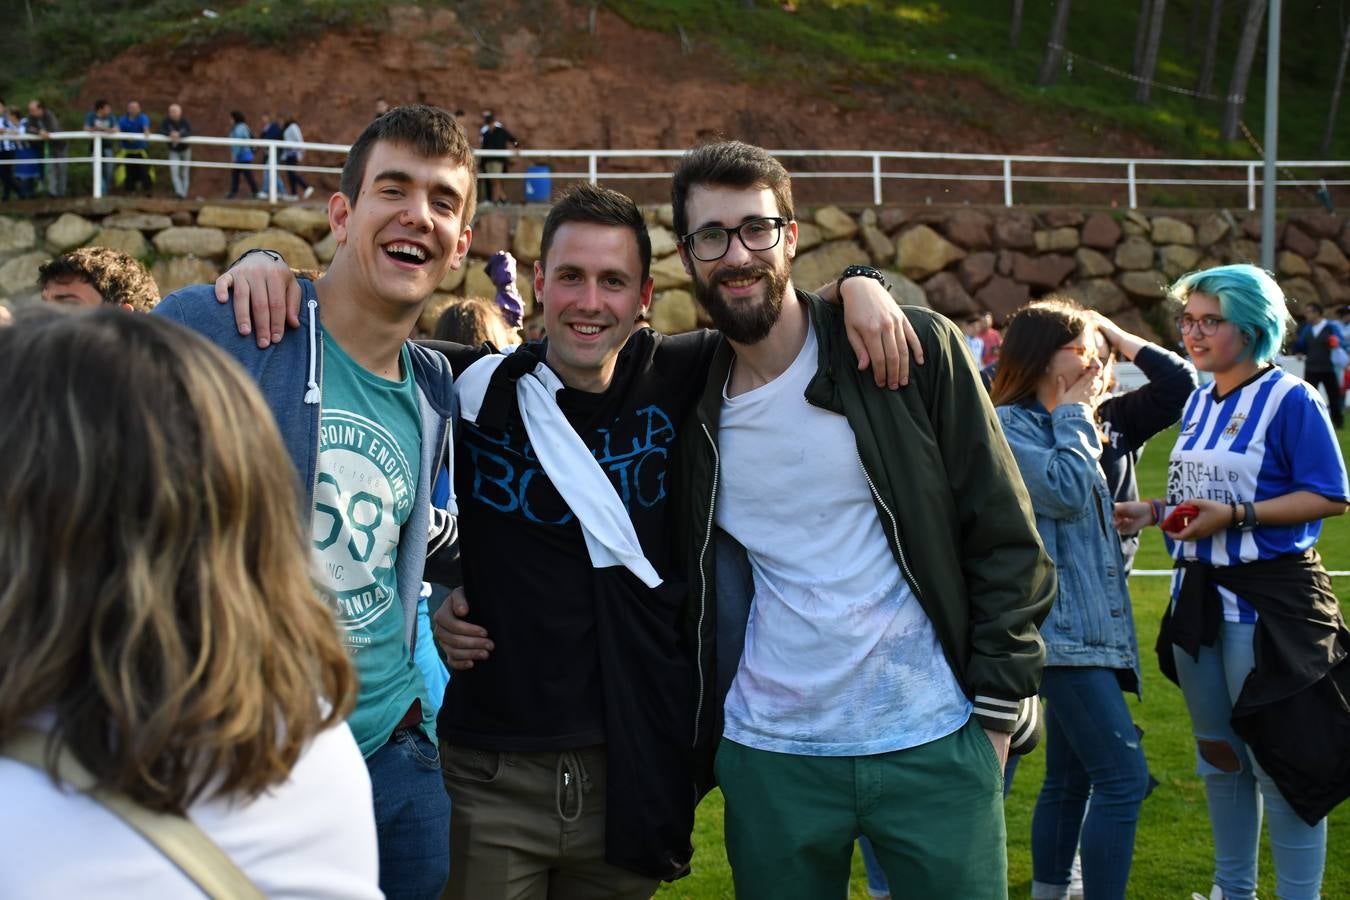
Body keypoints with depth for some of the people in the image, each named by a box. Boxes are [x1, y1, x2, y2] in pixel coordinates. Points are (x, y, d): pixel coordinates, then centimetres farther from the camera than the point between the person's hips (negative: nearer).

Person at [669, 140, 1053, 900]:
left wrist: (995, 713, -6)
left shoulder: (916, 352, -5)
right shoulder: (690, 404, 4)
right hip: (770, 760, 2)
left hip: (934, 746, -2)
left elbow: (1006, 538, -3)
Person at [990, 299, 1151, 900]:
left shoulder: (1060, 425, 18)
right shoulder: (1007, 424, -9)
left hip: (1088, 622, 10)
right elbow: (1066, 491, -20)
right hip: (1062, 626, -10)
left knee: (1070, 778, 15)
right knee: (1124, 779, -14)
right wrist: (1075, 417, -9)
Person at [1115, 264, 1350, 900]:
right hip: (1198, 595, 8)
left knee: (1280, 762, -4)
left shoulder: (1290, 399, -12)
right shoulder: (1198, 402, 10)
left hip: (1268, 602, -8)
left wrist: (1237, 516, -23)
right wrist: (1152, 510, 1)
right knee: (1218, 756, 17)